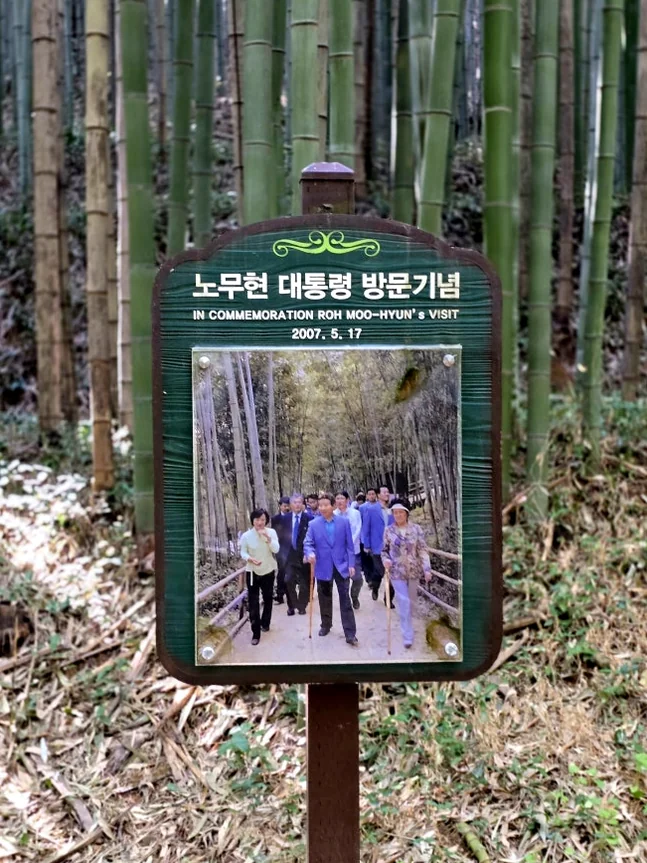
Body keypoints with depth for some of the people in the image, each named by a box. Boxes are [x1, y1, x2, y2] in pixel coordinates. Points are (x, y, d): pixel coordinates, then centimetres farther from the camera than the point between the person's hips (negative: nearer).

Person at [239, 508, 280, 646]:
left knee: (268, 599, 18)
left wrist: (268, 537, -31)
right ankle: (256, 632, -1)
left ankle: (265, 623, 40)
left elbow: (276, 550, -17)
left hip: (268, 571, 2)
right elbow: (243, 552, -4)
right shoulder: (246, 536, -12)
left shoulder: (271, 532, -9)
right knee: (253, 602, -5)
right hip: (252, 572, -2)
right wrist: (250, 559, -25)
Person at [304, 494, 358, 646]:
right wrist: (310, 553, -25)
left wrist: (351, 564, -4)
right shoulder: (313, 524, -1)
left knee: (345, 600, -4)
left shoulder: (344, 522, -1)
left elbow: (349, 545, 1)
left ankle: (350, 633, -1)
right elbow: (308, 543, -3)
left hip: (341, 566, -1)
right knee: (325, 599, 15)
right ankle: (326, 625, 35)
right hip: (323, 568, 1)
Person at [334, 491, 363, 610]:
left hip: (353, 550, 0)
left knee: (358, 577, -3)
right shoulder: (333, 515, -2)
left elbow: (357, 531, -4)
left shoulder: (355, 513, 0)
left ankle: (354, 597, 24)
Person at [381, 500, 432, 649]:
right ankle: (407, 635, 0)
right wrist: (385, 560, -14)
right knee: (404, 602, -7)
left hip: (413, 571, 1)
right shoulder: (389, 530, -3)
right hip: (397, 572, -1)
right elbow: (384, 550, 7)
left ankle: (406, 624, 40)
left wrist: (427, 568, -12)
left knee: (411, 601, 14)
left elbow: (423, 550, -5)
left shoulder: (416, 529, -5)